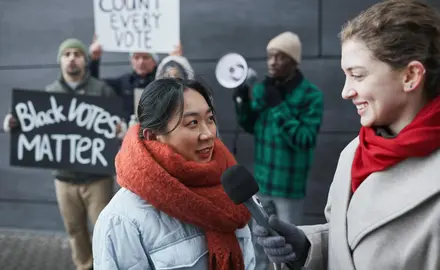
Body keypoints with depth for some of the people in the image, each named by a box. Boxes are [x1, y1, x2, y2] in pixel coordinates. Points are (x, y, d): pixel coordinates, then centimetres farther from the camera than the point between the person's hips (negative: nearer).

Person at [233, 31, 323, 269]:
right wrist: (242, 101, -6)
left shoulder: (311, 95, -14)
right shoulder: (261, 89, 3)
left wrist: (278, 106, -25)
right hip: (262, 180, 5)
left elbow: (305, 140, -20)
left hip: (289, 185, -5)